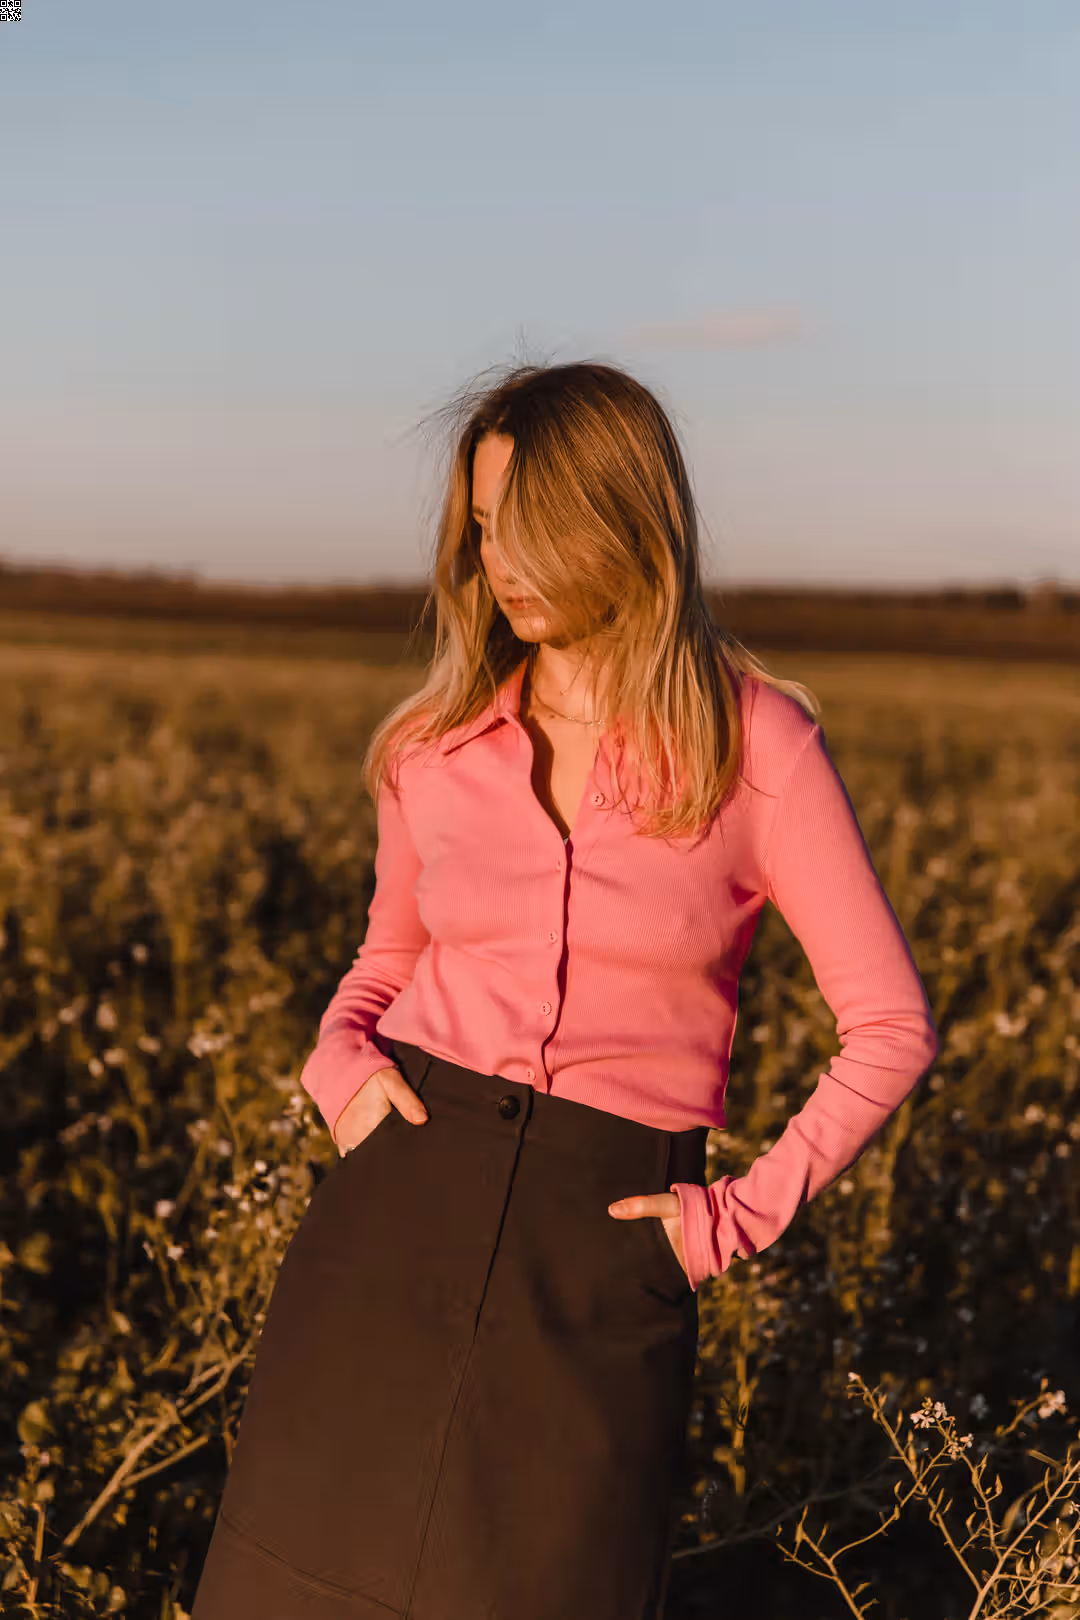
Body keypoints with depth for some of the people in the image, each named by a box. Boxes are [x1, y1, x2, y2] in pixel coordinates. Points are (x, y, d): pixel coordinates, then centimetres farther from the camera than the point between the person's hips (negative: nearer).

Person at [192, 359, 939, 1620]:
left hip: (606, 1243, -3)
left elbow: (891, 1027, -1)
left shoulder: (757, 744, -4)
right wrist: (338, 1060, 0)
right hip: (402, 1201, 3)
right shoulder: (432, 746, 6)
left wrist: (746, 1214, -7)